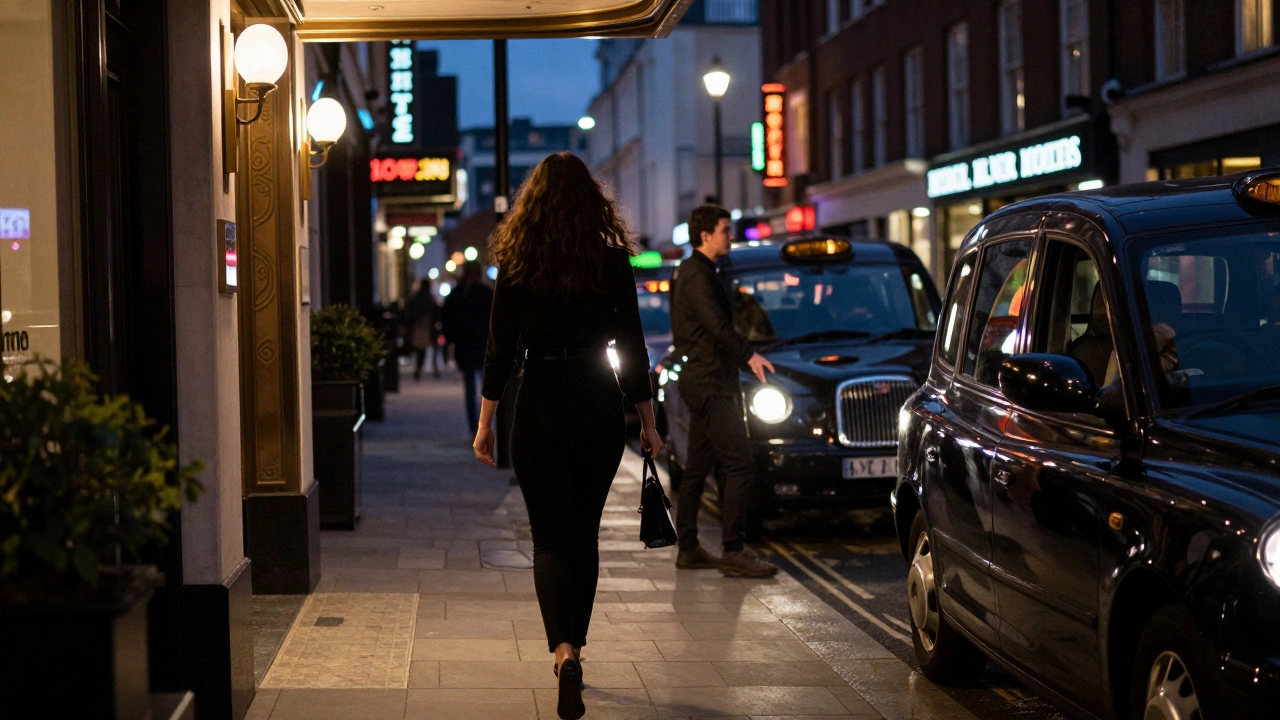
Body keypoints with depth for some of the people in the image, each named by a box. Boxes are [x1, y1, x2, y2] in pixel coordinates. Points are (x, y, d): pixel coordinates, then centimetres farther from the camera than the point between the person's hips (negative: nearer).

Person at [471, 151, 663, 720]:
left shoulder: (516, 264, -3)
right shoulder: (612, 261, -2)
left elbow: (500, 350, -2)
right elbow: (633, 349, 0)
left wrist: (485, 424, 5)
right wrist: (648, 423, 8)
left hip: (539, 408, -1)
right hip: (599, 409, 1)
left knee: (550, 538, 1)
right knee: (584, 535, 16)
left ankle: (564, 651, -19)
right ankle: (574, 647, 26)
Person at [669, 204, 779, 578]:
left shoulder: (693, 272, 19)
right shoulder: (697, 275, -13)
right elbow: (717, 326, -25)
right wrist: (750, 355, -34)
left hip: (704, 383, 11)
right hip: (709, 385, -11)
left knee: (698, 467, 12)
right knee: (740, 463, -14)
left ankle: (688, 548, 17)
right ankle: (733, 551, -14)